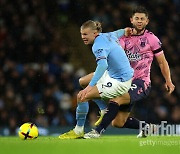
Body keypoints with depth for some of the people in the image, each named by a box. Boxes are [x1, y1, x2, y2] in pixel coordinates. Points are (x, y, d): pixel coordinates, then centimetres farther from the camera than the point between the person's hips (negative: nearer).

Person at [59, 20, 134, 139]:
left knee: (82, 96, -18)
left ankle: (78, 131, -3)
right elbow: (120, 32, 23)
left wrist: (90, 86, -44)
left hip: (119, 82, -11)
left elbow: (103, 64, -40)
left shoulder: (98, 45, -24)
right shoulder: (109, 36, 2)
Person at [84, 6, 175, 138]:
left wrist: (168, 82, 1)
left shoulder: (151, 39, 0)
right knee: (117, 123, 2)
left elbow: (162, 62, 5)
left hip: (141, 83, -5)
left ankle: (98, 131, -33)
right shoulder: (124, 37, 9)